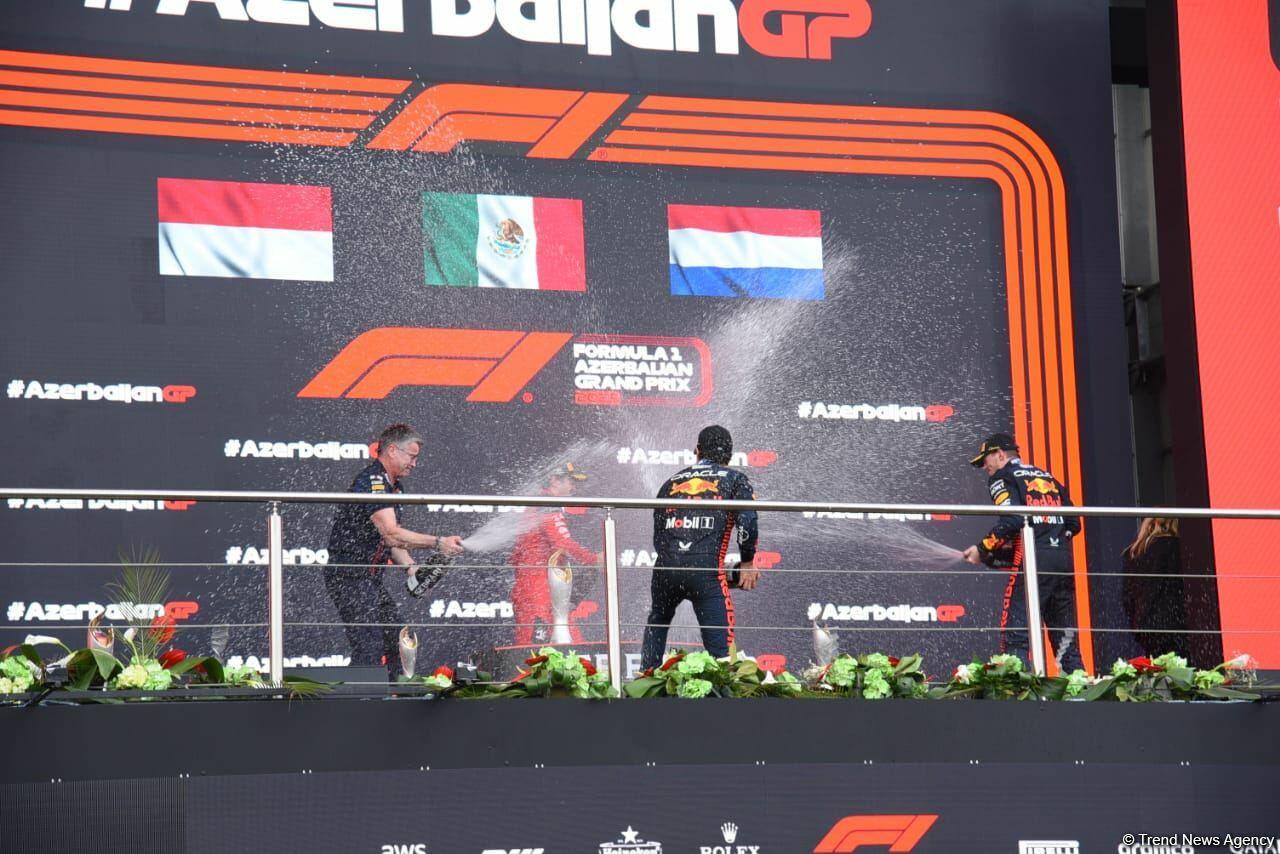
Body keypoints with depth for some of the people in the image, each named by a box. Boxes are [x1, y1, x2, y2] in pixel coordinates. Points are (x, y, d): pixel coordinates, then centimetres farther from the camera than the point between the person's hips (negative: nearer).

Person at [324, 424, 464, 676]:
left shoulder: (393, 485, 17)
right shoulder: (371, 481, -17)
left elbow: (392, 540, 20)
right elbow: (391, 534, -28)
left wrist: (410, 567, 3)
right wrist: (438, 543, -28)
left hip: (370, 579, 11)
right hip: (350, 577, -11)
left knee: (396, 642, 12)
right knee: (369, 649, -16)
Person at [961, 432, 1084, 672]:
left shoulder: (1002, 478, 4)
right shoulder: (1047, 477, 24)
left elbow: (1011, 521, -13)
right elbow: (1073, 524, 18)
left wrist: (983, 550, -5)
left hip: (1032, 562, -7)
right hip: (1064, 560, 7)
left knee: (1015, 636, -9)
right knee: (1065, 639, 11)